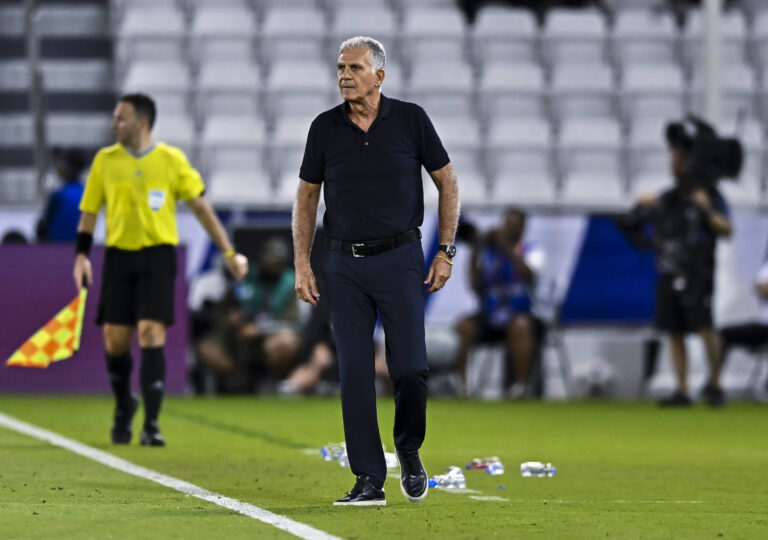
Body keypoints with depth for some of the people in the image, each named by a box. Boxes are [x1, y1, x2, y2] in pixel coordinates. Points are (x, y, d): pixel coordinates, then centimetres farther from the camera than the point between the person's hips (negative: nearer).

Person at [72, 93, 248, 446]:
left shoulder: (171, 160, 0)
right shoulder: (105, 160, 6)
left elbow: (201, 207, 4)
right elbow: (89, 211, 10)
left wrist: (228, 252, 1)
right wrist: (81, 255, -2)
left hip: (157, 255, -2)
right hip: (119, 255, 2)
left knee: (151, 335, -13)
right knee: (115, 341, 1)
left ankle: (151, 425, -10)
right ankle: (124, 406, 29)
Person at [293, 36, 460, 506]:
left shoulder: (410, 119, -3)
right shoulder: (325, 128, 2)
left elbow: (447, 182, 5)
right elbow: (307, 195, 11)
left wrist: (446, 252, 1)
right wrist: (302, 263, 4)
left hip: (400, 259, -2)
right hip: (345, 265, 2)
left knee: (410, 367, -9)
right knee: (355, 374, -1)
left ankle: (409, 451, 19)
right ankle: (369, 481, 4)